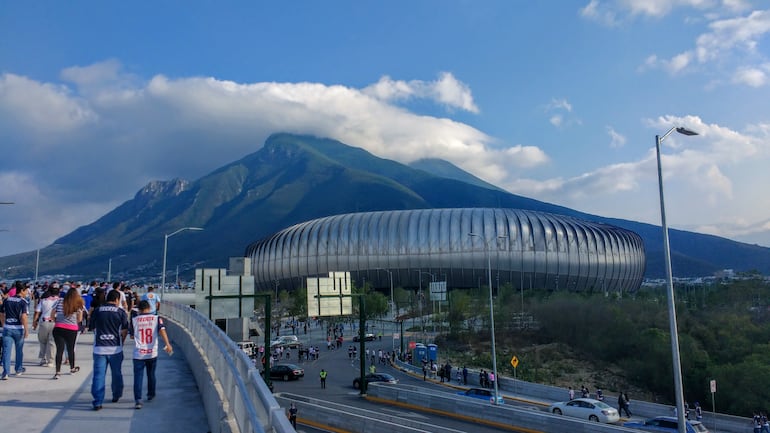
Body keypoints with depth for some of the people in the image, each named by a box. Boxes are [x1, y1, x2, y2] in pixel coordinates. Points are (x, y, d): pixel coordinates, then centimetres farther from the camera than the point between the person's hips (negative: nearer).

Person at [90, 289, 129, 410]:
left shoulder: (97, 311, 5)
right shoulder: (121, 312, -2)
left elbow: (93, 329, 13)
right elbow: (124, 331, 0)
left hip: (99, 348, 1)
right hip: (115, 348, -1)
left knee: (98, 375, 1)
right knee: (116, 373, 16)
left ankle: (97, 402, -4)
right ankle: (116, 396, 30)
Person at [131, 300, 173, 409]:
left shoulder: (134, 320, 2)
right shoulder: (156, 318, 1)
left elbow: (132, 335, 14)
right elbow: (162, 330, -14)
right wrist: (168, 344, -22)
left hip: (138, 354, -1)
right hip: (152, 353, 1)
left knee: (138, 377, -1)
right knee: (151, 374, 21)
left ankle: (138, 400, -14)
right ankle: (151, 394, 35)